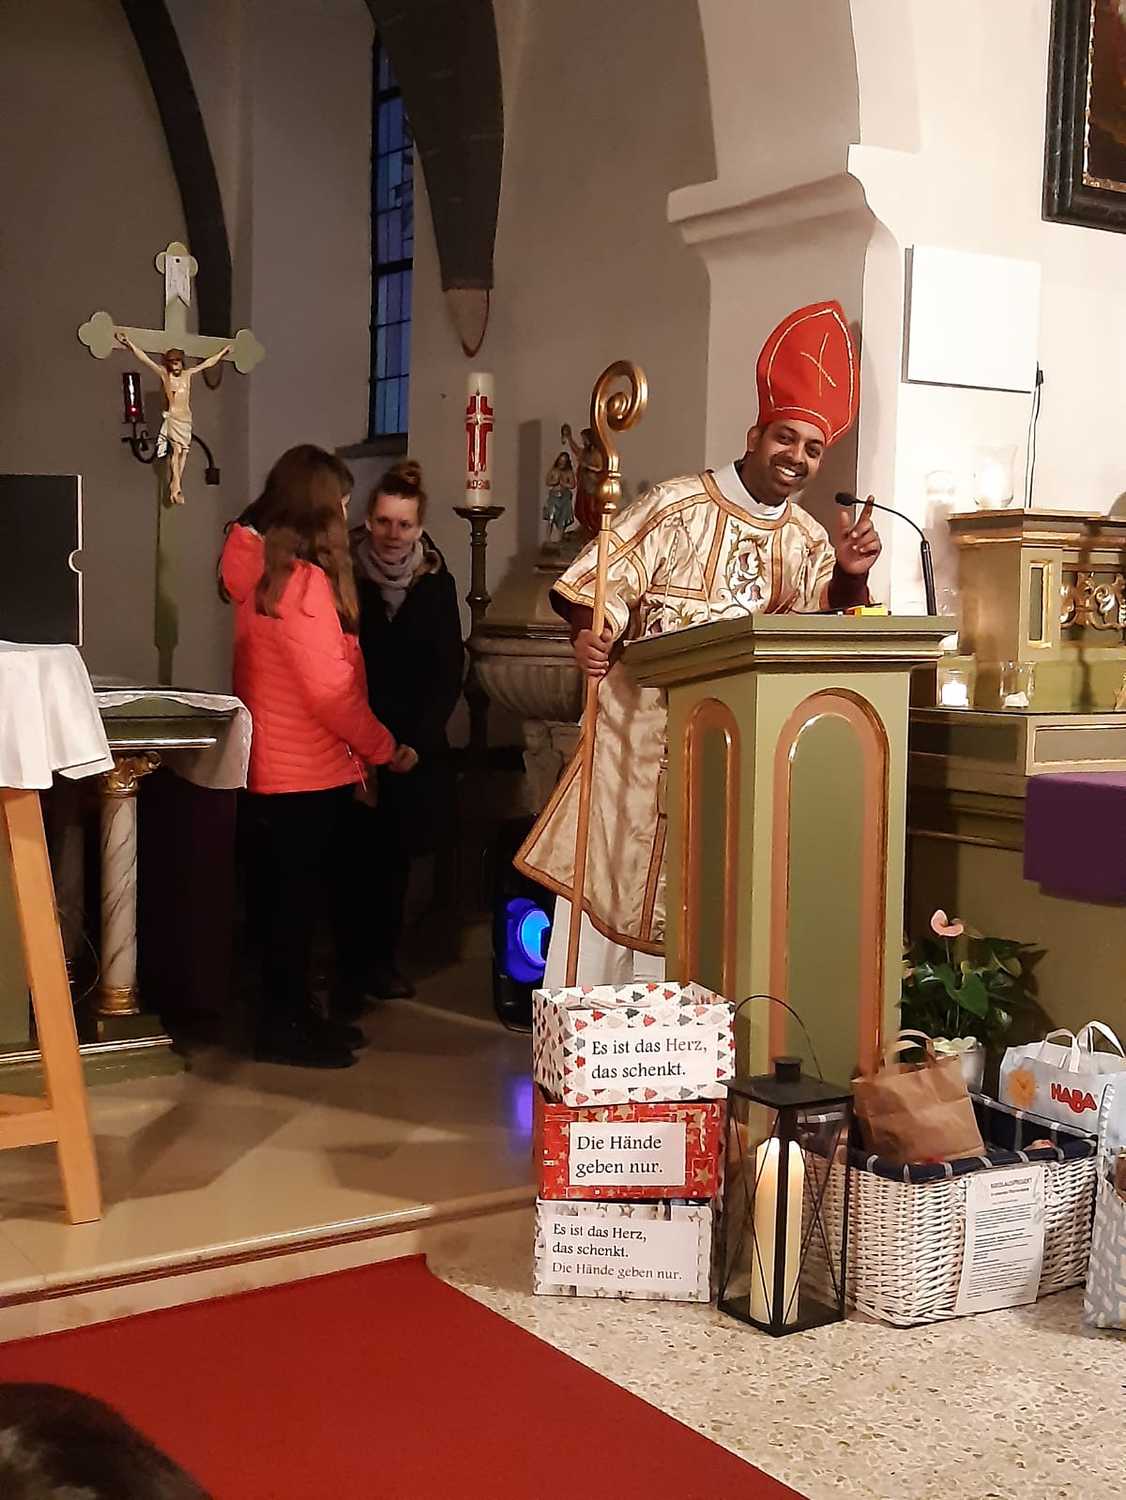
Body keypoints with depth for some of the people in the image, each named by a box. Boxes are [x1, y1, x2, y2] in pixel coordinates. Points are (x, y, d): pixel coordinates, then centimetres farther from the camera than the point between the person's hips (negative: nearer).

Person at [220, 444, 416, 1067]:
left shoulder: (257, 567, 8)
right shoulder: (303, 581, -20)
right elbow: (328, 688, -20)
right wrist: (385, 749, -8)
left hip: (271, 768, 9)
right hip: (309, 776, -9)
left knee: (282, 898, 16)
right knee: (295, 901, 1)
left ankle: (291, 1014, 27)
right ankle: (284, 1027, 10)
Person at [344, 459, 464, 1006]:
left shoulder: (437, 583, 3)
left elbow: (448, 672, 2)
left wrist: (415, 740, -9)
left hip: (415, 744, 3)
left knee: (395, 855, 10)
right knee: (355, 853, -5)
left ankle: (380, 959, 22)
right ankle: (351, 965, 5)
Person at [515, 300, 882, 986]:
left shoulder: (810, 544, 7)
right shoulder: (677, 506, -6)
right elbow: (600, 588, -9)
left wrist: (851, 577, -14)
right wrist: (590, 638, -29)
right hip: (639, 733, -4)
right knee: (602, 886, -3)